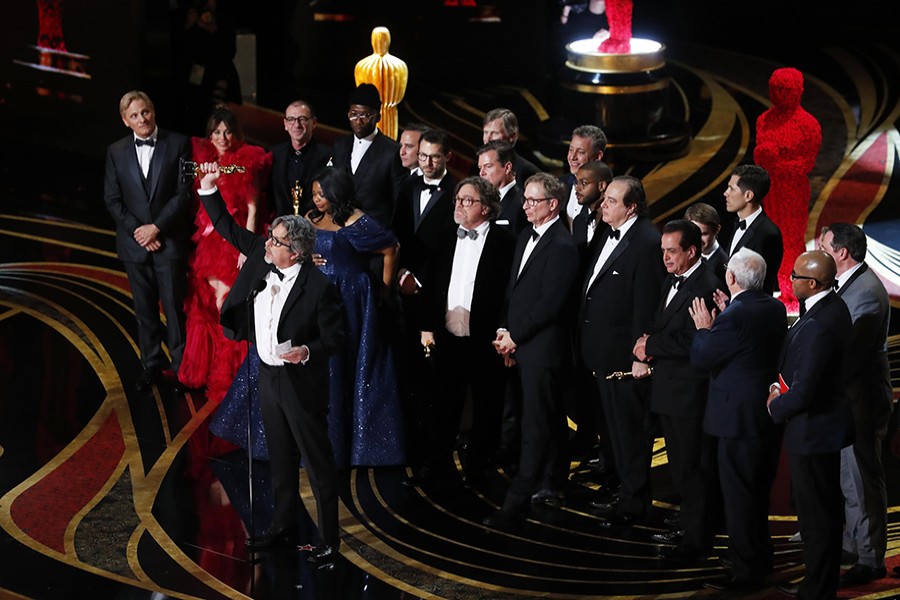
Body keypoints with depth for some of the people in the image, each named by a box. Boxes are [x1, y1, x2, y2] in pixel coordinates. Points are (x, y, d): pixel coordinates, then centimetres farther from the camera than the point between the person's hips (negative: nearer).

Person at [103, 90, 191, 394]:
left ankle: (181, 367, 11)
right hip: (135, 243, 3)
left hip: (170, 241, -3)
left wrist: (157, 227, -13)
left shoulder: (178, 144, -3)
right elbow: (112, 199, 4)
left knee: (175, 307, 1)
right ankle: (152, 366, 20)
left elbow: (183, 193, -7)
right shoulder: (116, 152, 5)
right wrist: (137, 230, -9)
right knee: (145, 310, 10)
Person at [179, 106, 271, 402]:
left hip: (235, 242, -5)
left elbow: (253, 209, -9)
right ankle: (205, 370, 21)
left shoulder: (246, 163, -5)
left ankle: (230, 376, 6)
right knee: (206, 309, 10)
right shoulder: (204, 161, 9)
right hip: (207, 242, 5)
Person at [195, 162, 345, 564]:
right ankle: (283, 526, 34)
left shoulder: (318, 287, -22)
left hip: (302, 383, -7)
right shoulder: (262, 257, -4)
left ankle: (329, 541, 10)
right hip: (268, 376, 7)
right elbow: (228, 229, 6)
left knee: (318, 462, 2)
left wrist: (308, 351, -32)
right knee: (280, 458, 20)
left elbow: (336, 337, -15)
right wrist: (208, 188, -3)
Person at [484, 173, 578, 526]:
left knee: (535, 425, -7)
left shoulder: (562, 247, -16)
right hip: (521, 345, 9)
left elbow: (549, 304, -19)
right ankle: (552, 486, 27)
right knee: (550, 419, 18)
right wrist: (505, 331, 8)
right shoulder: (526, 238, 14)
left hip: (542, 347, -9)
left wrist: (515, 337, -13)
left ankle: (516, 502, -9)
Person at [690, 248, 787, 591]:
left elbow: (701, 360, -15)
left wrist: (703, 328, 0)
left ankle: (745, 572, 7)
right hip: (771, 414, 9)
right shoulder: (775, 308, 2)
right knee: (759, 494, 21)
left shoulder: (733, 317, -23)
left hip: (740, 418, -9)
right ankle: (760, 560, 34)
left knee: (738, 497, 1)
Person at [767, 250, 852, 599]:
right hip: (827, 424, 10)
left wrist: (776, 407, -10)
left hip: (812, 432, -10)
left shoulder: (817, 326, -29)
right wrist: (782, 388, 2)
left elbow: (802, 393, -29)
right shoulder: (835, 308, 3)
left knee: (816, 517, 3)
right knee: (827, 511, 20)